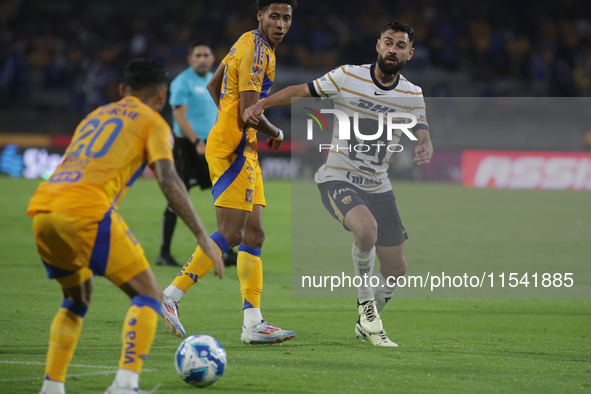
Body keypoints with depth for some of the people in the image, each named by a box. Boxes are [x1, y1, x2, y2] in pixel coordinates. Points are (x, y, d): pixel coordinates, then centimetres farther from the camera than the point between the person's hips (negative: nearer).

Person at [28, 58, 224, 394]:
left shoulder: (95, 116, 33)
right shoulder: (153, 122, 14)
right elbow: (168, 181, -1)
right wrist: (203, 237, -3)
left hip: (42, 210, 7)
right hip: (87, 211, -7)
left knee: (77, 298, 28)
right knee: (149, 295, 3)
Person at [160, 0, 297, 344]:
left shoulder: (251, 45, 16)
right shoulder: (255, 51, -15)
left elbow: (213, 88, 27)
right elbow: (249, 113, -21)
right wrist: (276, 133, -3)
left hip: (243, 150, 11)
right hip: (233, 148, -11)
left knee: (253, 235, 6)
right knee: (230, 234, -14)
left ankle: (253, 323, 5)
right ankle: (171, 296, -10)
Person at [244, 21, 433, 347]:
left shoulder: (412, 95, 2)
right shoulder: (348, 77, -7)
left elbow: (421, 133, -6)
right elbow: (301, 91, -1)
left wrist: (425, 148, -30)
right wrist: (260, 104, -13)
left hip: (378, 187, 5)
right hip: (338, 179, -4)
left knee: (396, 268, 4)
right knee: (366, 228, -35)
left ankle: (367, 326, 31)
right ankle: (365, 300, -10)